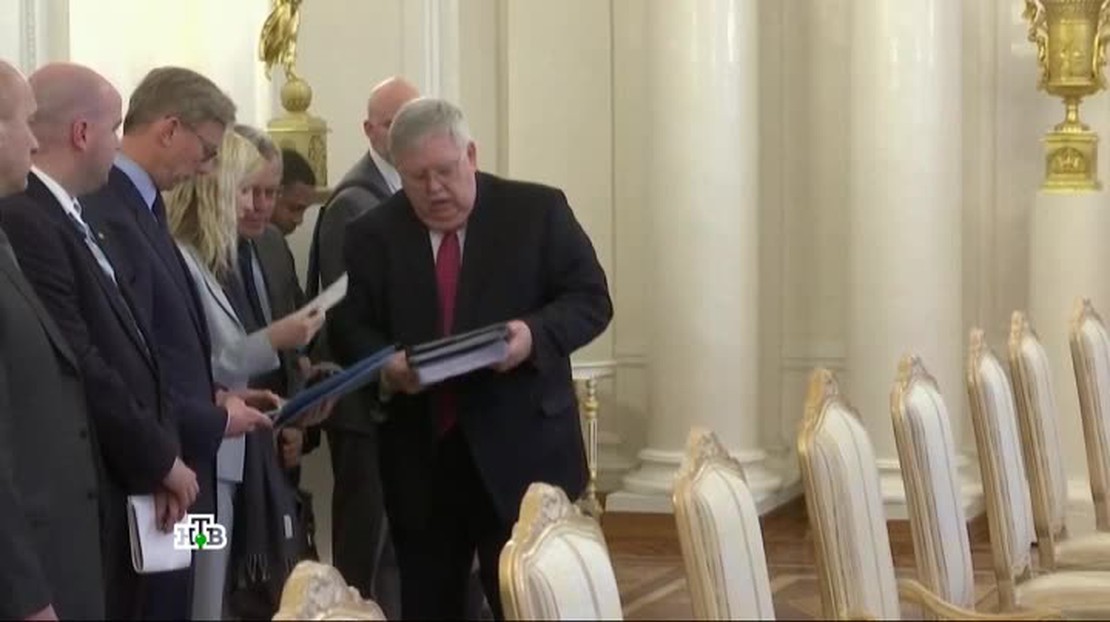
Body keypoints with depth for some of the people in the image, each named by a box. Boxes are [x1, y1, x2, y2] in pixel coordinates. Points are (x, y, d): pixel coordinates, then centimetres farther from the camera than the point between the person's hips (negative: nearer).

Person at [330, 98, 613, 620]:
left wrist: (535, 334, -21)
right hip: (418, 457, 2)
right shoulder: (372, 234, 7)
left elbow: (590, 299, -1)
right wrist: (385, 365, -16)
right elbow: (348, 327, 7)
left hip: (522, 451, -2)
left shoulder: (538, 211, 1)